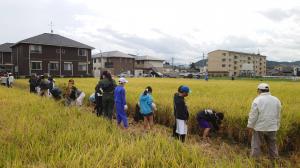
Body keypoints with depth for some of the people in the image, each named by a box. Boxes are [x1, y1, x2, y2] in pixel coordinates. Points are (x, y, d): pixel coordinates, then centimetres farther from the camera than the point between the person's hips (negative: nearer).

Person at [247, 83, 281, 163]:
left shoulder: (257, 100, -13)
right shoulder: (276, 100, 3)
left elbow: (253, 115, -13)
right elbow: (278, 116, 9)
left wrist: (250, 126, -4)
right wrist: (276, 127, 19)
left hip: (259, 128, -4)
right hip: (272, 128, 5)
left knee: (256, 146, 5)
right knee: (272, 145, 16)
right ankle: (274, 162, 26)